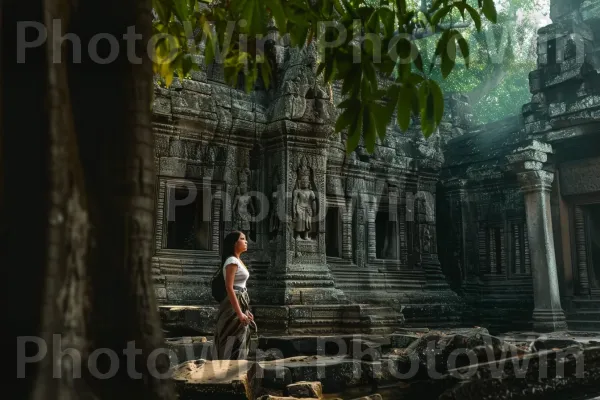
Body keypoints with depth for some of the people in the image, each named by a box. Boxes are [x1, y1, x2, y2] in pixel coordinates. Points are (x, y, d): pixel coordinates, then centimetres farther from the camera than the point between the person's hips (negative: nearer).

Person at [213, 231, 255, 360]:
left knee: (239, 343, 14)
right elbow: (229, 288, -21)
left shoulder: (238, 261, 14)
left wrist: (245, 310, 19)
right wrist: (239, 313, -23)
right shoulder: (232, 261, -15)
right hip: (234, 307, -10)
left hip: (240, 303, 10)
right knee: (233, 344, -5)